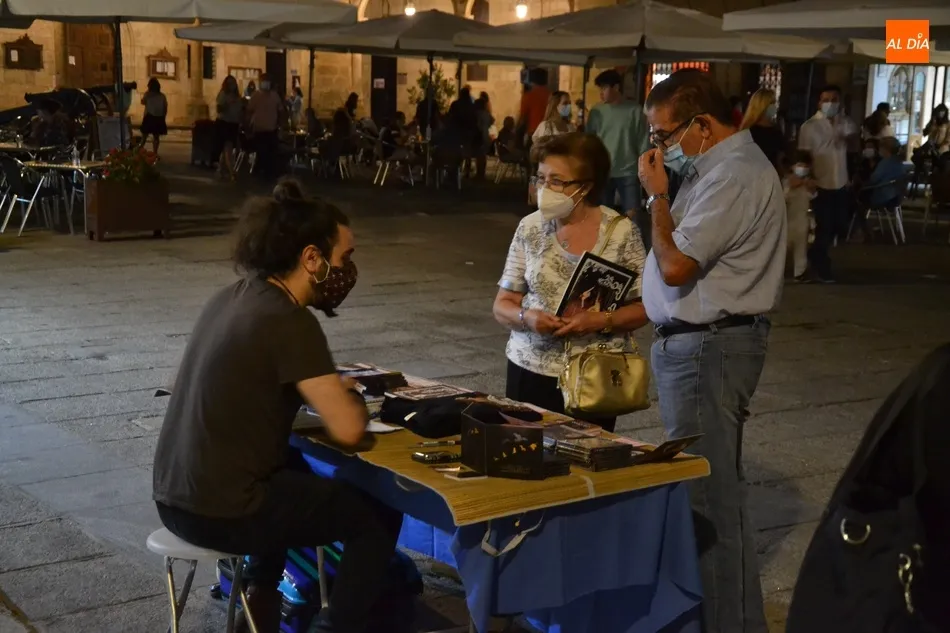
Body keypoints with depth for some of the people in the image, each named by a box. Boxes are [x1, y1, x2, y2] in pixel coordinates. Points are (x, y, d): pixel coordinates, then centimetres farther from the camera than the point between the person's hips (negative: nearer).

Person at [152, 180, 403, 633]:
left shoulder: (232, 297, 6)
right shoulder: (289, 321, -19)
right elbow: (348, 431, -20)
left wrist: (329, 390, 11)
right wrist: (350, 398, 2)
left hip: (173, 496, 9)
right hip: (220, 512, -9)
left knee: (295, 470, 36)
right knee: (379, 517, 6)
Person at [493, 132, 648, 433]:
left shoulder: (621, 233, -6)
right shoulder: (530, 228, 1)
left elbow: (643, 307, -2)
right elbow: (502, 305, 5)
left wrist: (601, 321, -18)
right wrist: (527, 317, -15)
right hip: (530, 370, 2)